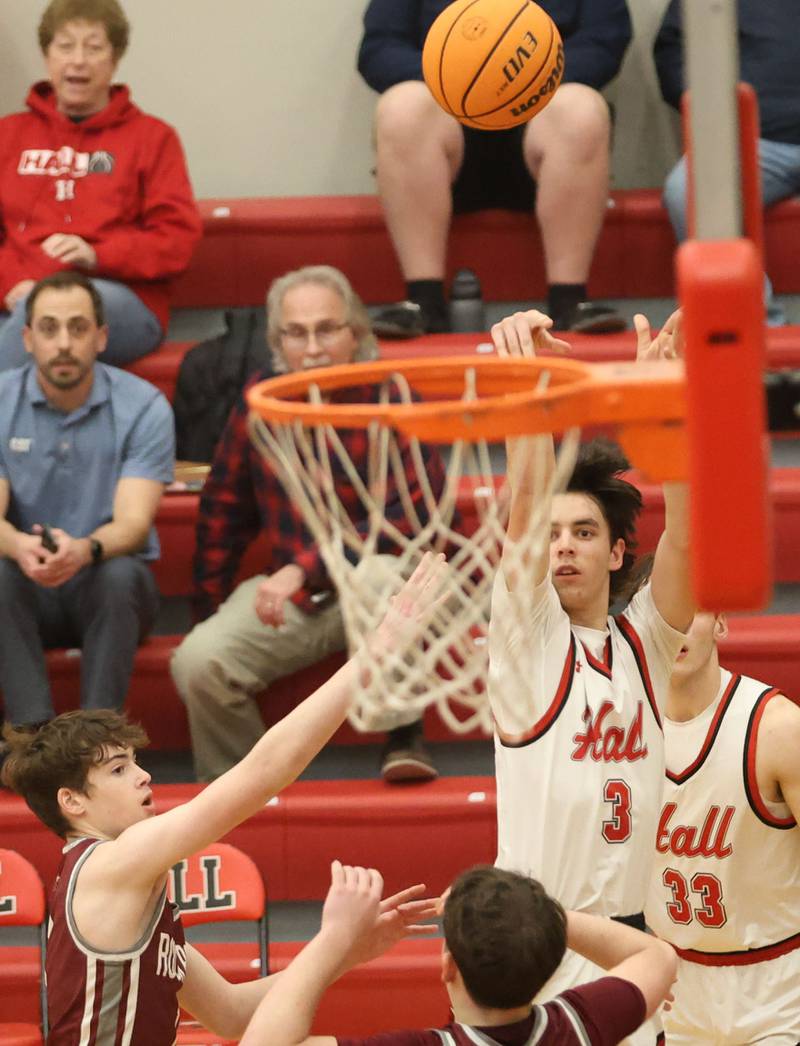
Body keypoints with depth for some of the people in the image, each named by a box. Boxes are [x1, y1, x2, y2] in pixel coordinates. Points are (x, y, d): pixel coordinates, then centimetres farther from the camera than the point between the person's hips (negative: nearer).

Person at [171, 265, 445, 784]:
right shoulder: (261, 401, 0)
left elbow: (415, 516, -21)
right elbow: (224, 508, 12)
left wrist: (306, 569, -26)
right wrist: (208, 609, 13)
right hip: (290, 593, 4)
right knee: (198, 662, -20)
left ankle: (403, 735, -23)